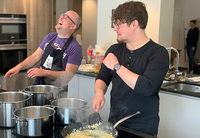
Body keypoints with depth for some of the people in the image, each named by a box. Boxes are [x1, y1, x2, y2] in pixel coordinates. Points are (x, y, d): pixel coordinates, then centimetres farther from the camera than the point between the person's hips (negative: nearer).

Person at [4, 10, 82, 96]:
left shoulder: (75, 47, -11)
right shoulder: (50, 37, 10)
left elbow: (68, 75, -16)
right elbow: (35, 57, 13)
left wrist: (44, 72, -24)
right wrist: (19, 67, -3)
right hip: (38, 84, 5)